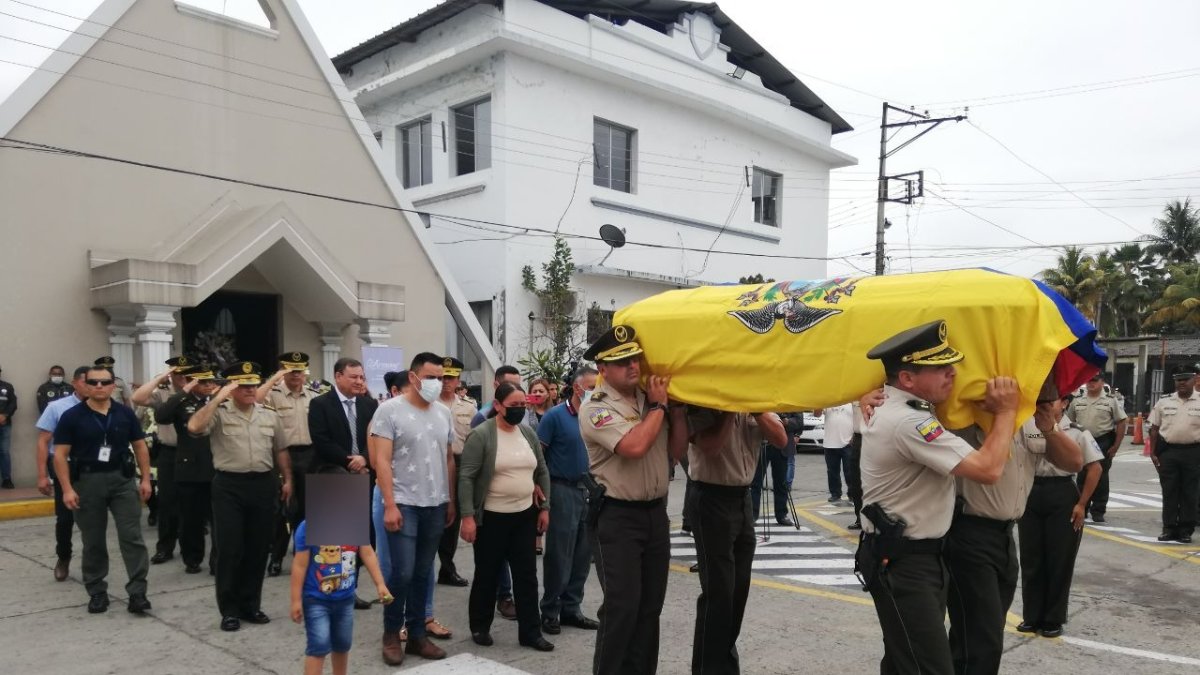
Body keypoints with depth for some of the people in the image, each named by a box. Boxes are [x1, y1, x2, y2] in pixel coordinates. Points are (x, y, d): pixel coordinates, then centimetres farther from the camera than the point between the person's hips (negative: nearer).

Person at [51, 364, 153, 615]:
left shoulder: (125, 414, 3)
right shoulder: (72, 416, -3)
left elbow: (140, 447, 8)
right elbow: (60, 454, -4)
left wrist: (146, 479, 1)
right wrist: (67, 489, -11)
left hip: (122, 479, 1)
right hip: (87, 481, -1)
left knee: (132, 536, -3)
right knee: (93, 541, 10)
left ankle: (137, 592, 0)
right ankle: (97, 592, 22)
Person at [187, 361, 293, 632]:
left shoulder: (270, 416, 10)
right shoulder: (219, 414, -3)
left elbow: (280, 451, 16)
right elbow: (194, 427, -23)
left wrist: (287, 480, 12)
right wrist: (218, 398, -19)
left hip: (263, 485, 4)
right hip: (229, 486, -4)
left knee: (258, 548, 10)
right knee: (229, 549, 2)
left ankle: (251, 604, 23)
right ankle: (229, 609, 15)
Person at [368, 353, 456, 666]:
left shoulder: (443, 412, 8)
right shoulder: (390, 409, -7)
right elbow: (381, 460, -10)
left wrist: (451, 500, 11)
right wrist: (390, 505, -15)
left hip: (436, 505, 5)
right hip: (404, 504, -4)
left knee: (423, 573, 11)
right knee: (402, 572, -4)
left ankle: (416, 635, 23)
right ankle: (391, 634, 17)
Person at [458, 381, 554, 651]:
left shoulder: (528, 433, 5)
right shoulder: (481, 435, -13)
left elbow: (542, 472, 12)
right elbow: (466, 477, -15)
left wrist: (544, 507, 8)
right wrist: (468, 516, -20)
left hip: (525, 515, 5)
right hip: (491, 517, -5)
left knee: (527, 575, 8)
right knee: (487, 575, 10)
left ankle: (530, 632, 18)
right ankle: (480, 627, 28)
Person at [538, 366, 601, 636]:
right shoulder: (555, 416, -8)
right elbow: (537, 454, -9)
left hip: (589, 489, 5)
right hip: (562, 490, -5)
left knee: (582, 555, 11)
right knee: (559, 555, 2)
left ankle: (571, 609, 24)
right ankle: (550, 612, 15)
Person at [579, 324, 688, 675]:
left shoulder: (650, 398, 8)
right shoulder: (596, 409, -12)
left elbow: (677, 450, 10)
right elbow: (634, 446, -27)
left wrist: (677, 406, -1)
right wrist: (658, 405, -14)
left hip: (656, 512, 7)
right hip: (617, 517, -6)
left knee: (650, 605, 13)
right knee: (621, 606, -5)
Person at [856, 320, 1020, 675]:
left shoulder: (897, 408, 8)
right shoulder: (908, 422, -25)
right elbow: (988, 469, -26)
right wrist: (1006, 410, -12)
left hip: (912, 555, 11)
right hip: (901, 562, -11)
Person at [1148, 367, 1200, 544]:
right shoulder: (1164, 402, 5)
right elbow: (1154, 429, 8)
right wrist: (1152, 453, 3)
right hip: (1167, 452, 1)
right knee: (1169, 492, 5)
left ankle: (1186, 530, 14)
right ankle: (1169, 529, 12)